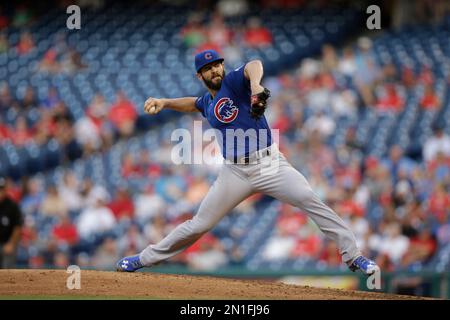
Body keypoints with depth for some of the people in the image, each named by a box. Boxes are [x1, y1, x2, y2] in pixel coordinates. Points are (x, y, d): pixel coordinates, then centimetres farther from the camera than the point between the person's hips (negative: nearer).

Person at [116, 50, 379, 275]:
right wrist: (164, 103, 26)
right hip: (235, 173, 5)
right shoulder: (207, 103, 14)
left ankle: (353, 255, -15)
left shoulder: (233, 82, -6)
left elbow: (254, 65, -30)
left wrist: (255, 85, -51)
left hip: (269, 164, -5)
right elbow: (193, 104, 40)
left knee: (312, 202, -19)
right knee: (199, 224, 7)